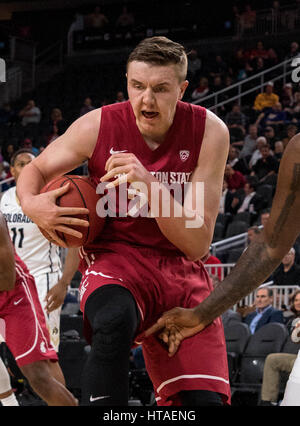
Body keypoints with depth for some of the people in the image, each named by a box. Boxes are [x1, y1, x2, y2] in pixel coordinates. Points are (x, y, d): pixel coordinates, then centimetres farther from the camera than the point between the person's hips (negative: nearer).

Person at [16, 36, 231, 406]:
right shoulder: (98, 126, -11)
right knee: (113, 323, -38)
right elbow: (36, 169, 8)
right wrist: (31, 202, -16)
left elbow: (197, 245, -15)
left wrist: (151, 186, -30)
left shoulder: (208, 132, -11)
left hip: (180, 269, 2)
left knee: (205, 400, -9)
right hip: (114, 256, -2)